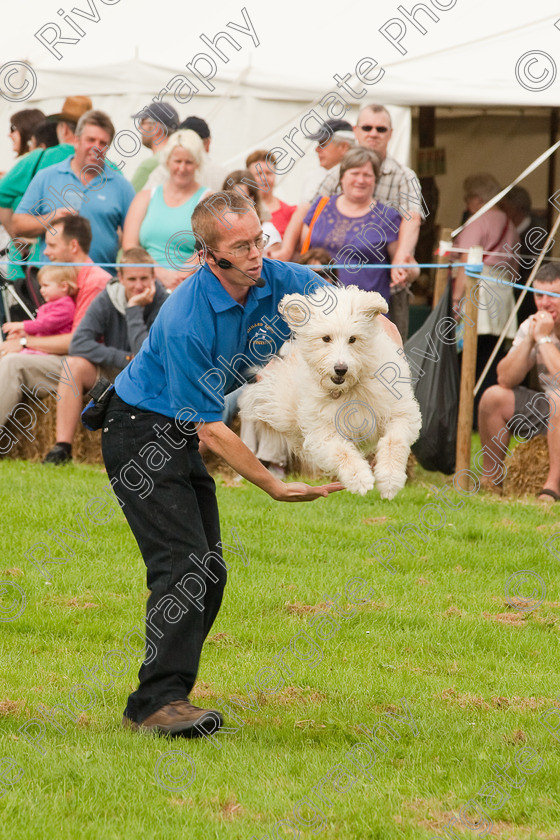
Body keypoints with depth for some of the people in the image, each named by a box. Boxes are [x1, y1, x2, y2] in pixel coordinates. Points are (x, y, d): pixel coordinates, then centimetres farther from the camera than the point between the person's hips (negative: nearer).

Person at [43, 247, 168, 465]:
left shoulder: (162, 304, -19)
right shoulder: (107, 300, -9)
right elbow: (78, 343, -20)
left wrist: (134, 309, -27)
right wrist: (126, 359, -27)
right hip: (111, 373, 3)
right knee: (75, 364, -24)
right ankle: (62, 448, -25)